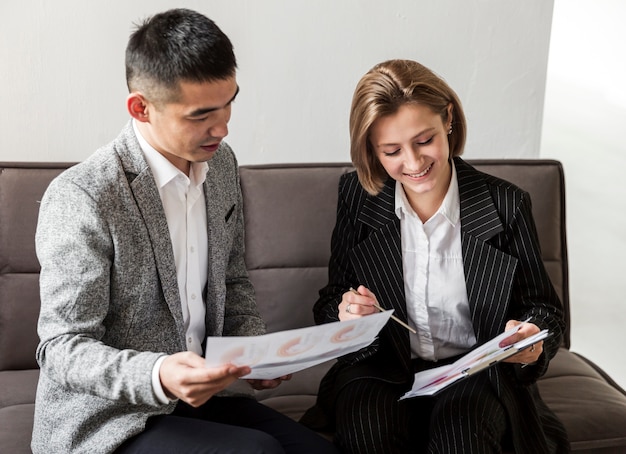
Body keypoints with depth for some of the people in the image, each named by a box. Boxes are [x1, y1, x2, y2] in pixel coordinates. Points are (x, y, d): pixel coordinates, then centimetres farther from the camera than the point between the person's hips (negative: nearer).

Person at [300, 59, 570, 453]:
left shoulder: (506, 205, -5)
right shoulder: (357, 197, -1)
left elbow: (543, 307, 3)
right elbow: (331, 302, 5)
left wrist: (533, 342, -21)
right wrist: (344, 313, -20)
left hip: (476, 367, -1)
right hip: (383, 368, 2)